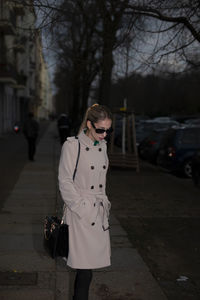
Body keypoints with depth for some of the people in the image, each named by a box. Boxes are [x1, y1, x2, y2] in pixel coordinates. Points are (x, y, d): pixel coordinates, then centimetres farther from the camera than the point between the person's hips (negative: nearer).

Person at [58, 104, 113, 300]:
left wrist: (104, 203, 13)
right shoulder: (72, 145, -11)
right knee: (85, 268, -5)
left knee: (93, 260, 10)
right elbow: (65, 182, -11)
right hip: (81, 214, -6)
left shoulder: (102, 146, 10)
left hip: (99, 212, 7)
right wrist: (81, 207, -13)